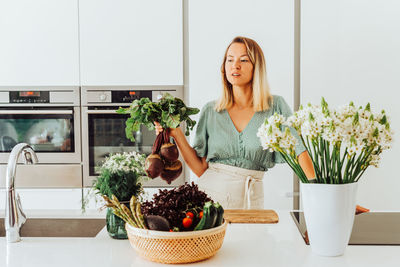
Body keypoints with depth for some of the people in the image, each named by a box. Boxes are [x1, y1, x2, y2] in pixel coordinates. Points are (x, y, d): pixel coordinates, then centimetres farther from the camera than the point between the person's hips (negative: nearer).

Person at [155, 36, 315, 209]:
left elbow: (300, 151, -3)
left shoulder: (275, 106, 2)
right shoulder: (210, 111, 5)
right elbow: (201, 169, 4)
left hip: (249, 200, 0)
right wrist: (177, 134, -4)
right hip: (210, 193, 1)